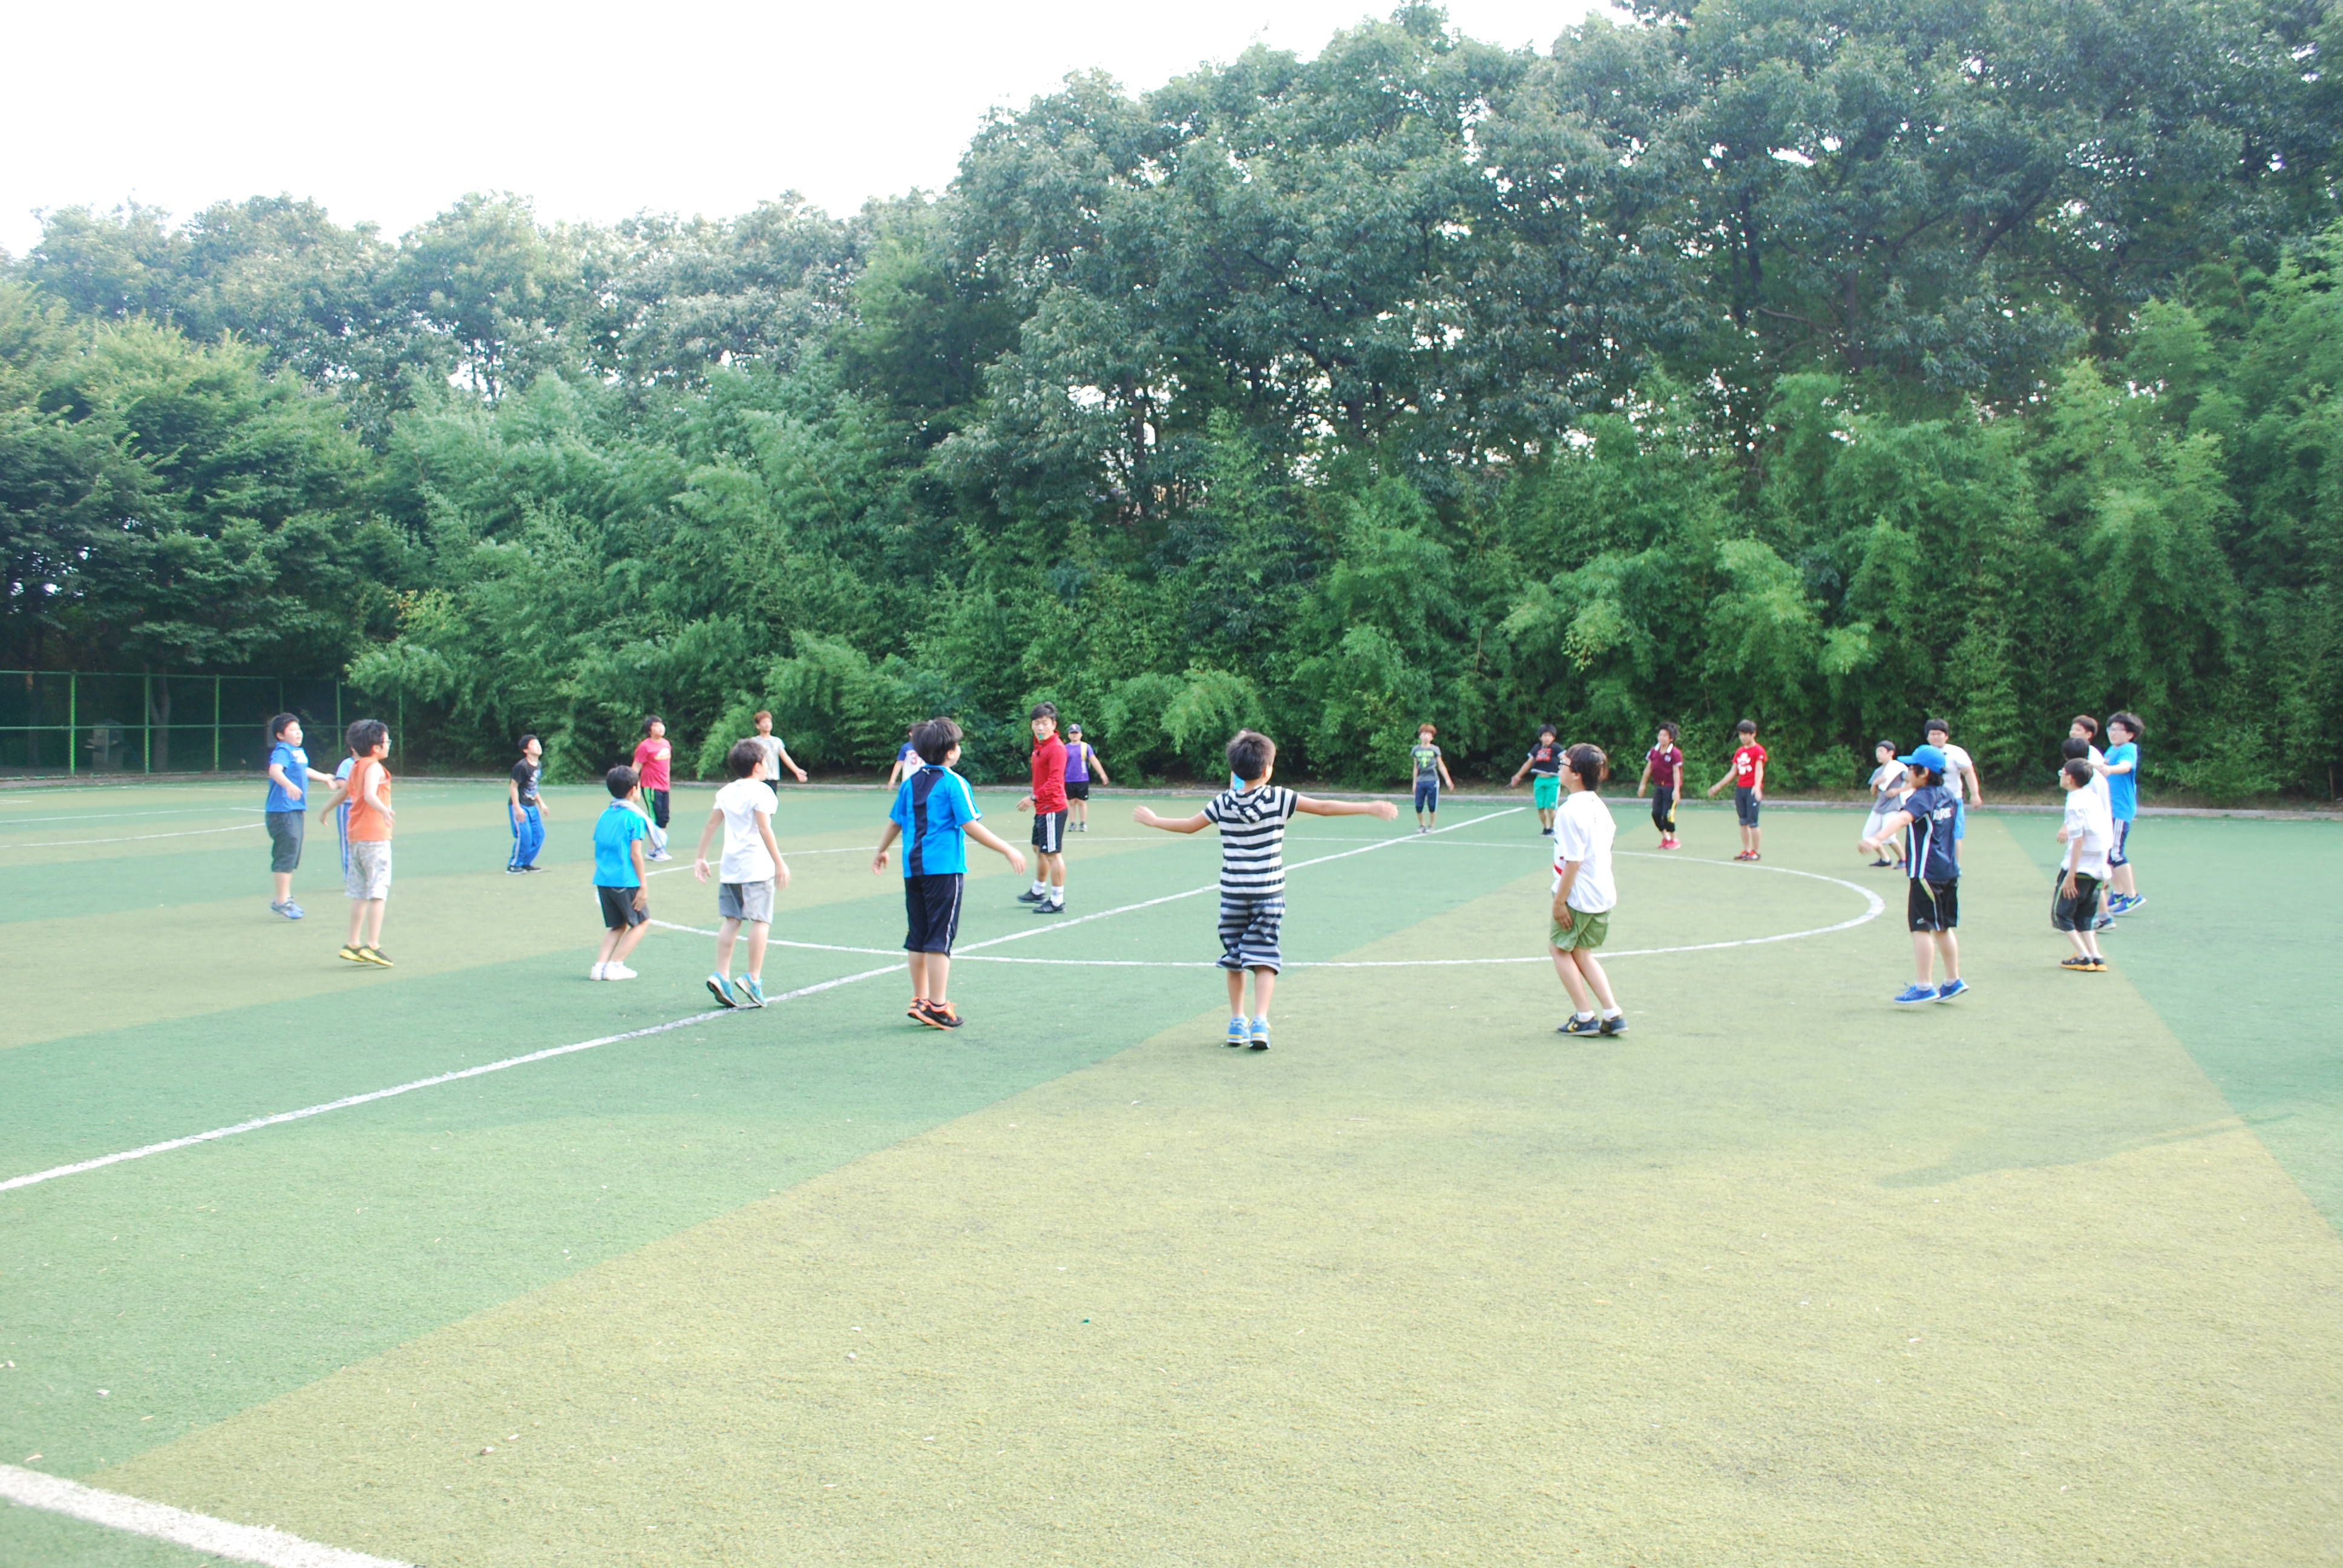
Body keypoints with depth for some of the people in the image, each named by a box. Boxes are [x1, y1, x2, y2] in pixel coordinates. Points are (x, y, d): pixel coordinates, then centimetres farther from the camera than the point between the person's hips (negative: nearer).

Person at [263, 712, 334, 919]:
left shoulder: (299, 752, 16)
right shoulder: (282, 751, -13)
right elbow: (274, 770, -34)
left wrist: (323, 777, 57)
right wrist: (289, 785, -53)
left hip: (295, 810, 10)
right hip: (283, 811, -10)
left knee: (292, 855, 16)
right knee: (286, 854, -10)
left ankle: (286, 898, 26)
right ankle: (281, 901, -6)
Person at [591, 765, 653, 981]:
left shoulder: (604, 815, 11)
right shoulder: (635, 817, -8)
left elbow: (598, 850, 14)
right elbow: (635, 854, -13)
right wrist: (643, 886, -9)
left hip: (602, 880, 6)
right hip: (626, 881, -6)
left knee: (616, 926, 18)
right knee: (640, 923, 10)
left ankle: (600, 965, 4)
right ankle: (614, 965, 1)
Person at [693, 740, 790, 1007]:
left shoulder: (726, 792, 12)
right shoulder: (761, 790, -8)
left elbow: (710, 825, 13)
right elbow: (764, 829, -14)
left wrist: (700, 858, 20)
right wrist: (780, 863, -12)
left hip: (728, 866, 7)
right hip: (756, 865, -7)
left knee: (731, 920, 8)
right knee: (760, 920, -3)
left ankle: (721, 975, 1)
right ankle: (753, 979, -7)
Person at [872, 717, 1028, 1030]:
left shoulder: (910, 783, 10)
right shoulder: (954, 783, -9)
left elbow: (895, 822, 19)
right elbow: (971, 827, -14)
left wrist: (881, 852, 37)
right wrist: (1008, 851, -10)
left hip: (913, 868, 6)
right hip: (944, 869, -6)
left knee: (918, 937, 13)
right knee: (939, 938, -3)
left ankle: (920, 999, 19)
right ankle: (937, 1007, -2)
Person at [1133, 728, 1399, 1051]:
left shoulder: (1224, 803, -2)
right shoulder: (1279, 799, -8)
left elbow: (1189, 825, 9)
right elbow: (1324, 808, -9)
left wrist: (1153, 821, 26)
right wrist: (1371, 808, -6)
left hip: (1232, 893, 2)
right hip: (1268, 892, -2)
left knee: (1234, 958, 14)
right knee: (1264, 958, 1)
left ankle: (1237, 1023, 18)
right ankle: (1259, 1023, -11)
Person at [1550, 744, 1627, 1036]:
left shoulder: (1570, 811, -21)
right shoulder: (1599, 806, 6)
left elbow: (1573, 861, -23)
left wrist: (1559, 900, -17)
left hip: (1578, 896, -8)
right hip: (1603, 893, 8)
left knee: (1560, 947, 10)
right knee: (1581, 953, 19)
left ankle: (1584, 1017, 8)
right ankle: (1612, 1014, 11)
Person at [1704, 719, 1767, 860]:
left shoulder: (1758, 751, -6)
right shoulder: (1739, 751, 15)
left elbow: (1759, 770, -17)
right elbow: (1733, 772, 21)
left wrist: (1757, 786, -33)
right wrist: (1718, 786, 21)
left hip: (1752, 790, -7)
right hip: (1740, 789, 7)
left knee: (1752, 822, -7)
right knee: (1743, 822, 7)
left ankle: (1755, 852, -1)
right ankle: (1746, 851, 11)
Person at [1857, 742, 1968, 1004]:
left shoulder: (1921, 798, -15)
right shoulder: (1948, 796, 11)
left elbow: (1903, 818, -35)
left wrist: (1877, 839, -50)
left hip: (1926, 873, -9)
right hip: (1949, 870, 9)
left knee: (1921, 927, -6)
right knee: (1944, 928, 17)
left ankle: (1924, 987, -7)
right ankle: (1953, 980, 22)